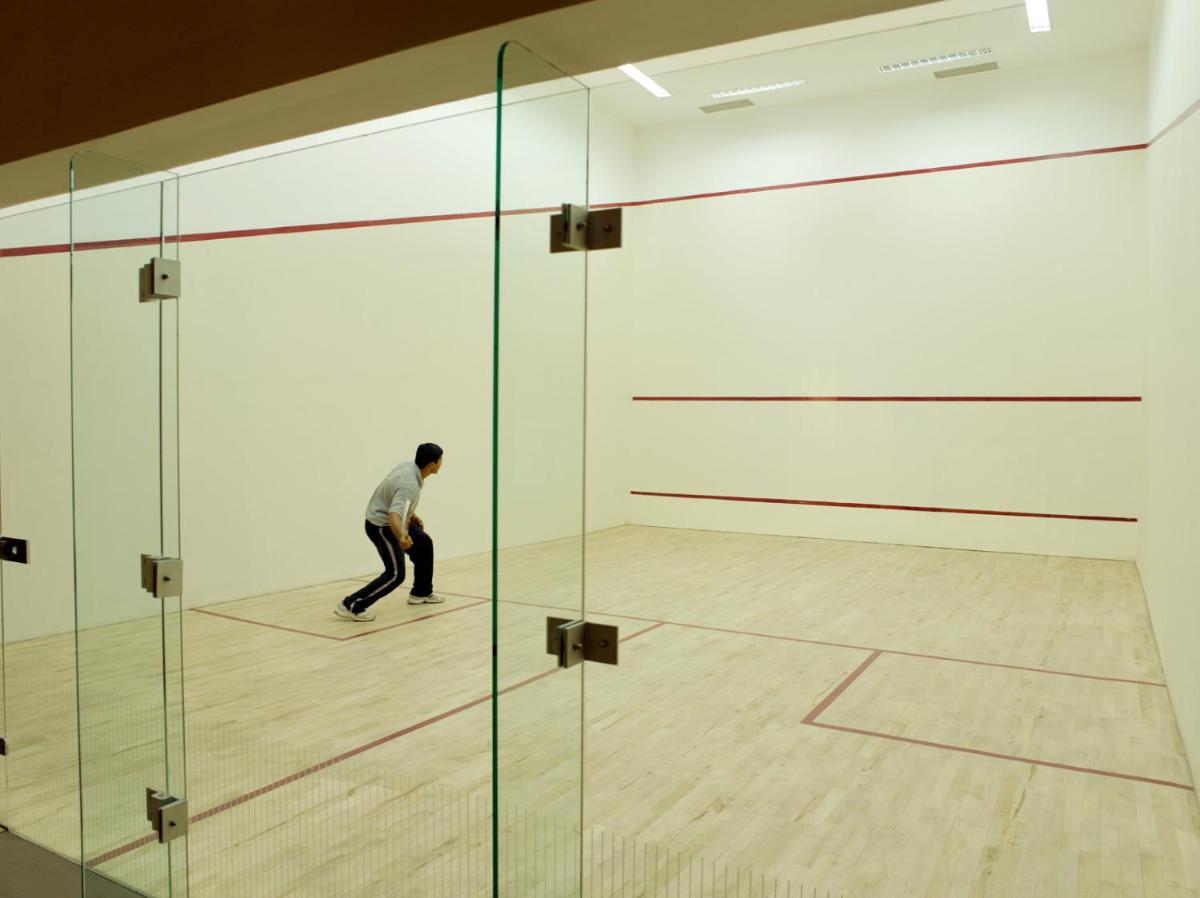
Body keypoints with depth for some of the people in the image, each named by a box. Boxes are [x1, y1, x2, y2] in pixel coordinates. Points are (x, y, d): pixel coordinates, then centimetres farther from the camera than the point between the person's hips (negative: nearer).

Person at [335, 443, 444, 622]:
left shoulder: (409, 466, -3)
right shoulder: (409, 484, -32)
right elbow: (394, 514, -45)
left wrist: (412, 516, 19)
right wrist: (401, 538, -60)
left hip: (390, 521, 10)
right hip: (381, 526, -10)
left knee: (424, 543, 22)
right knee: (395, 574, -11)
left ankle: (421, 593, 36)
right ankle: (350, 606, -8)